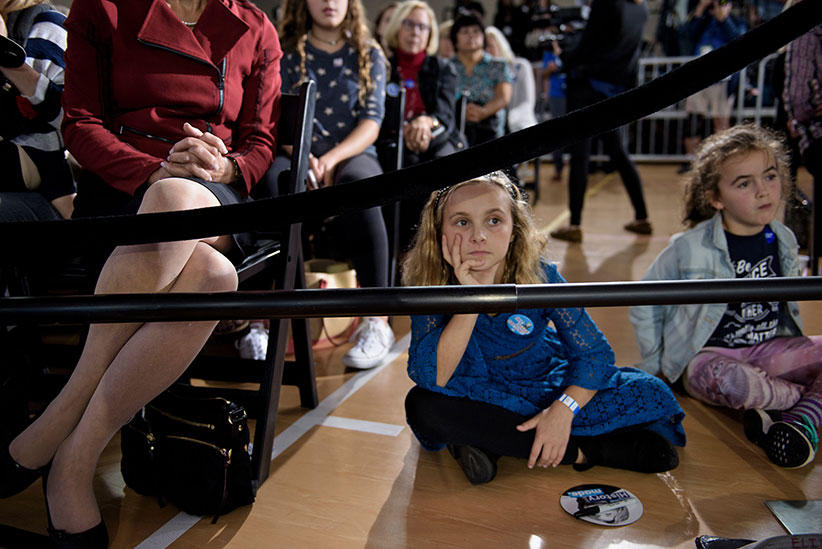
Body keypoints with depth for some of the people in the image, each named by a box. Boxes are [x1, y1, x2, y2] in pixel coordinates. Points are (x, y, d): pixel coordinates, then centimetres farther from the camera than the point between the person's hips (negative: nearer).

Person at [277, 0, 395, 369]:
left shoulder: (368, 55, 14)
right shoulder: (287, 54, 15)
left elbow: (371, 123, 2)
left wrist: (332, 158, -17)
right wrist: (306, 157, -18)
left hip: (353, 154, 0)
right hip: (298, 155, 1)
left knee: (357, 186, -38)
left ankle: (377, 321, -38)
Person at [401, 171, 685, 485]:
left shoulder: (539, 277, -17)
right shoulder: (430, 286, -20)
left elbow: (595, 351, -13)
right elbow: (431, 378, -31)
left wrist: (563, 409, -30)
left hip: (547, 386, 1)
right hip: (481, 401, -1)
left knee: (652, 394, -15)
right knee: (423, 405, -34)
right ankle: (580, 451, -23)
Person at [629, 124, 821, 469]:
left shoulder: (783, 240, 2)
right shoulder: (690, 249, -14)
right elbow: (644, 305, -4)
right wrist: (656, 366, -5)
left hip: (768, 351, 5)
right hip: (707, 356, -5)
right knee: (728, 381, -37)